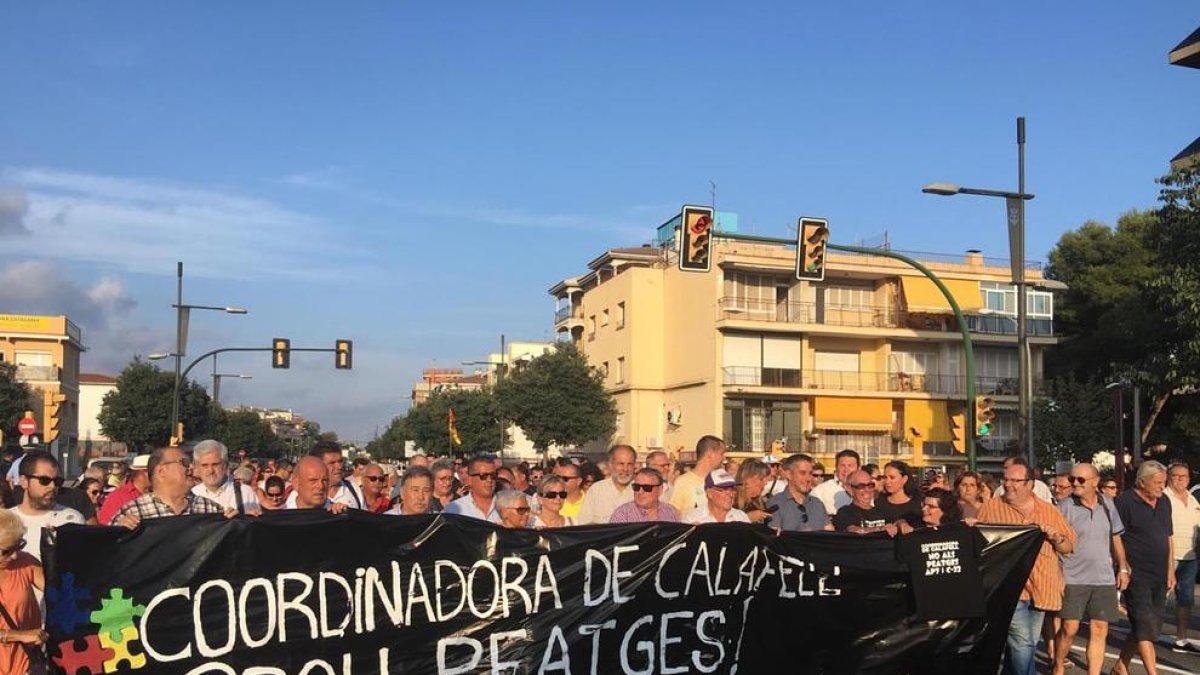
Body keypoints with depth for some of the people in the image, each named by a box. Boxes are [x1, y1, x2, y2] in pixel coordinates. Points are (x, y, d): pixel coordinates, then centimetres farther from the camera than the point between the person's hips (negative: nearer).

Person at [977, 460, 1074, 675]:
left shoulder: (1049, 511, 9)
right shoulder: (990, 508, 1)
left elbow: (1069, 547, 11)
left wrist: (1056, 538, -10)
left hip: (1041, 589, 4)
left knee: (1028, 645, 15)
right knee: (1022, 643, -15)